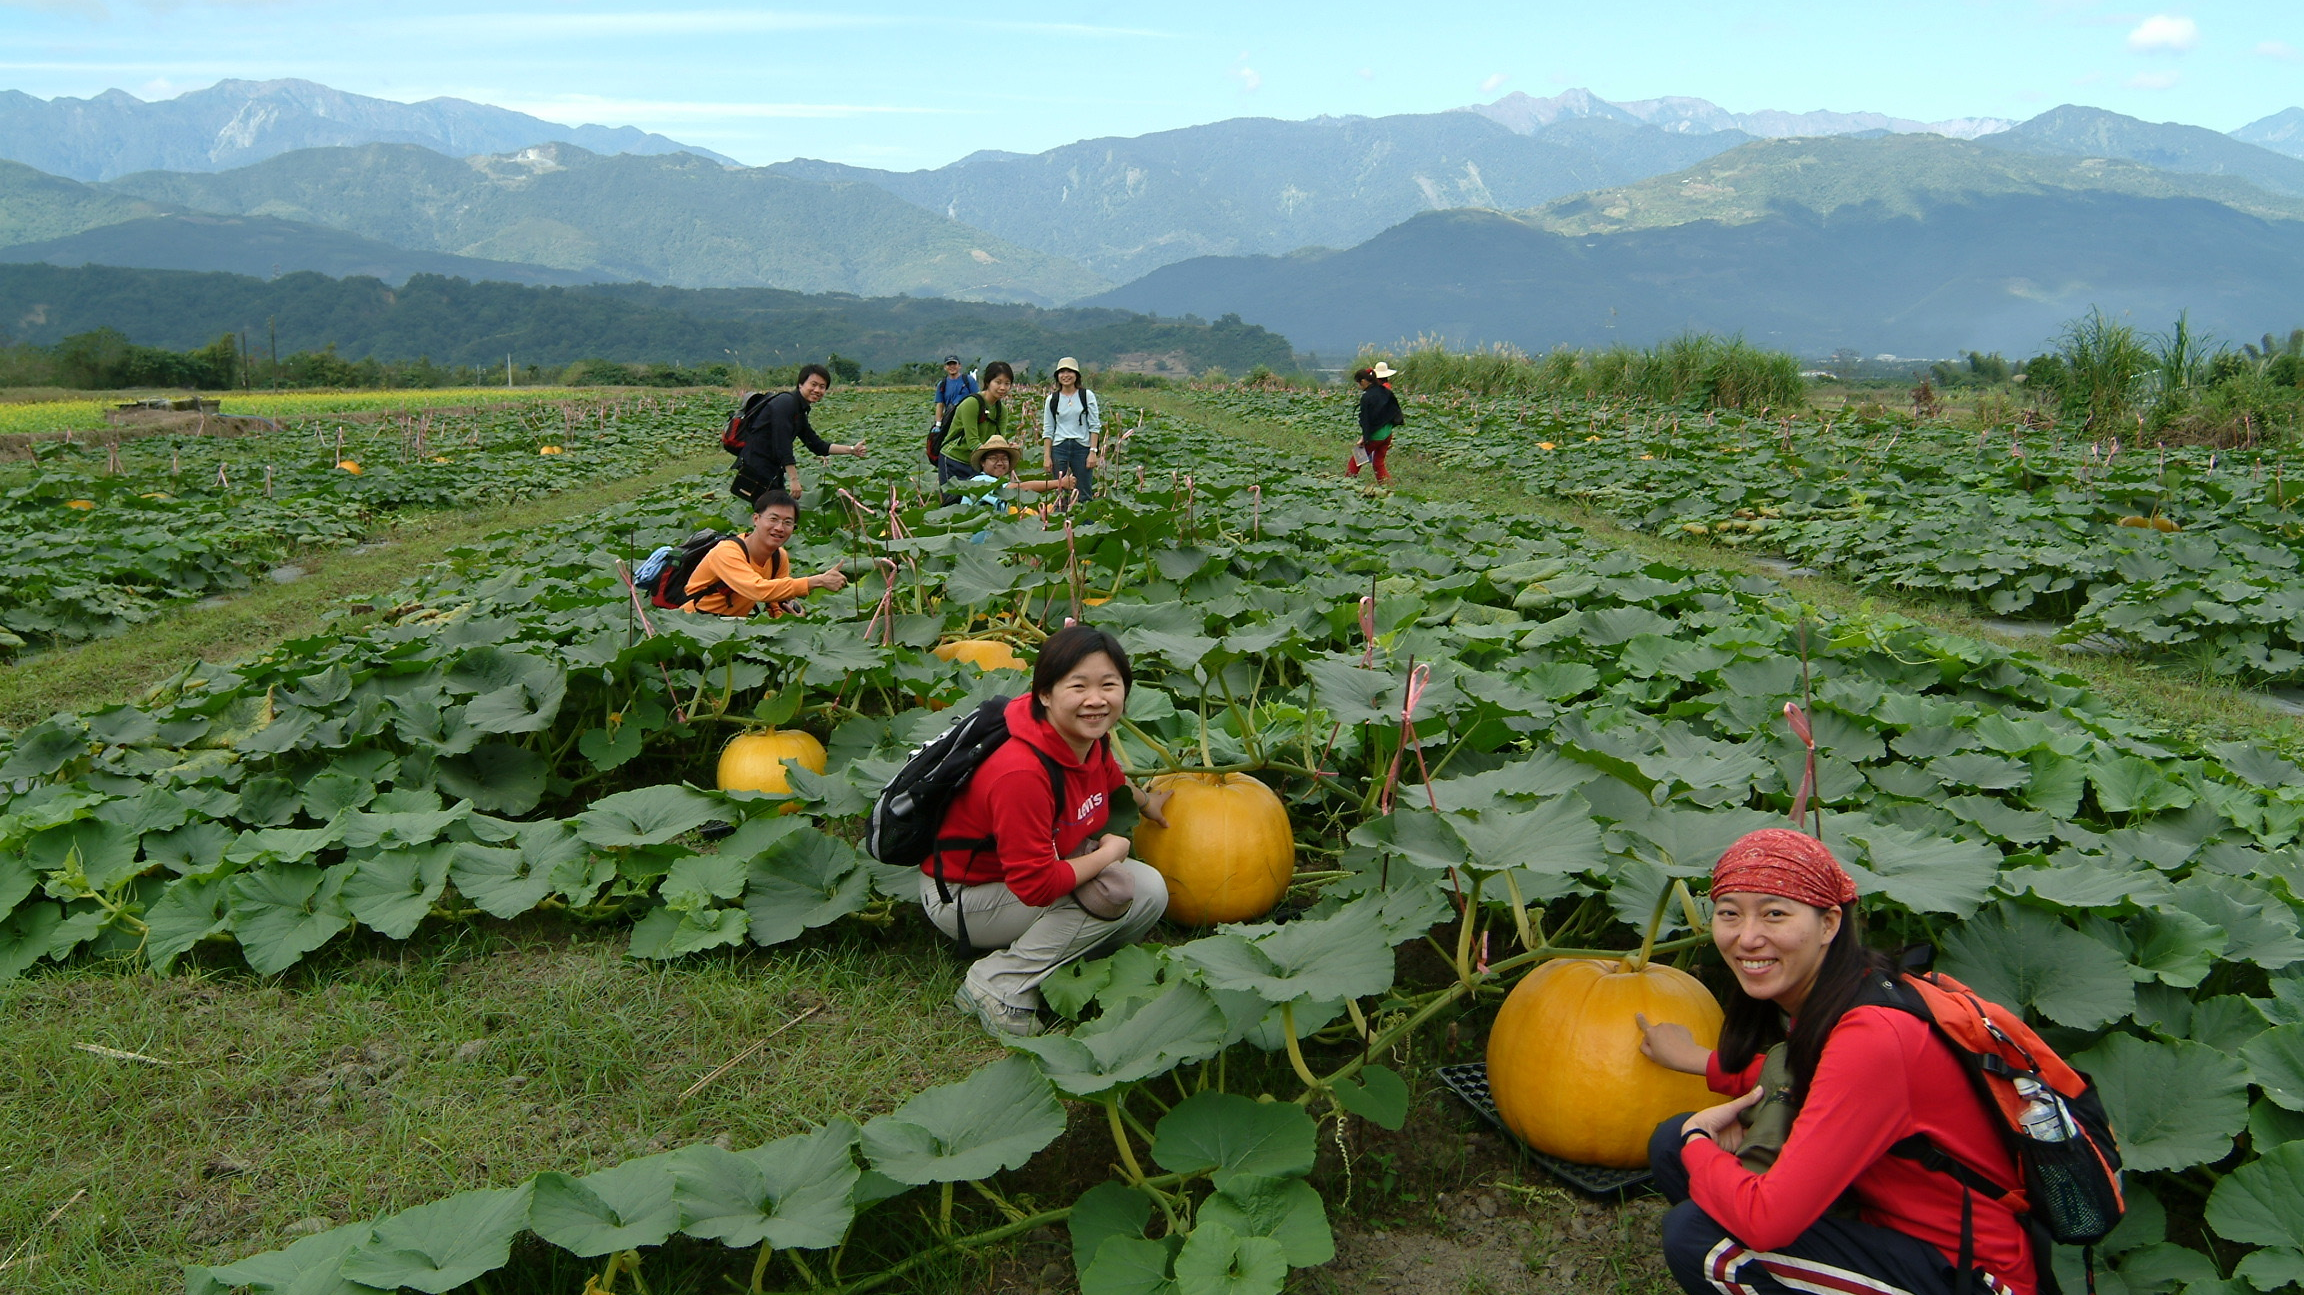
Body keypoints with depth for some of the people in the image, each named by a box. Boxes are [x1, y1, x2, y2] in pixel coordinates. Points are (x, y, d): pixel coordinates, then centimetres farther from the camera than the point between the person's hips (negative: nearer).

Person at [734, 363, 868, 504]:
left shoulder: (800, 410, 16)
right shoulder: (785, 403, -15)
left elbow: (817, 446, 20)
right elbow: (782, 445, -22)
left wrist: (852, 450, 14)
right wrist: (794, 479, -25)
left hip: (772, 472, 10)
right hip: (756, 469, -10)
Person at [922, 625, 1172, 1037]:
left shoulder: (1090, 738, -9)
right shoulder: (1022, 774, -37)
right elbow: (1036, 884, -33)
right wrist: (1109, 853, -21)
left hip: (1037, 862, 8)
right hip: (962, 897, -8)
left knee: (1152, 892, -5)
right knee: (1117, 892, -25)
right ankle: (997, 985, -13)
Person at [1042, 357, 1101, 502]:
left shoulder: (1087, 396, 3)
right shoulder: (1052, 399, 7)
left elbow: (1095, 426, 0)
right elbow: (1049, 430, 8)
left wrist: (1093, 451, -8)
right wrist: (1047, 456, 2)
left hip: (1082, 446, -1)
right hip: (1059, 447, 2)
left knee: (1085, 495, 0)